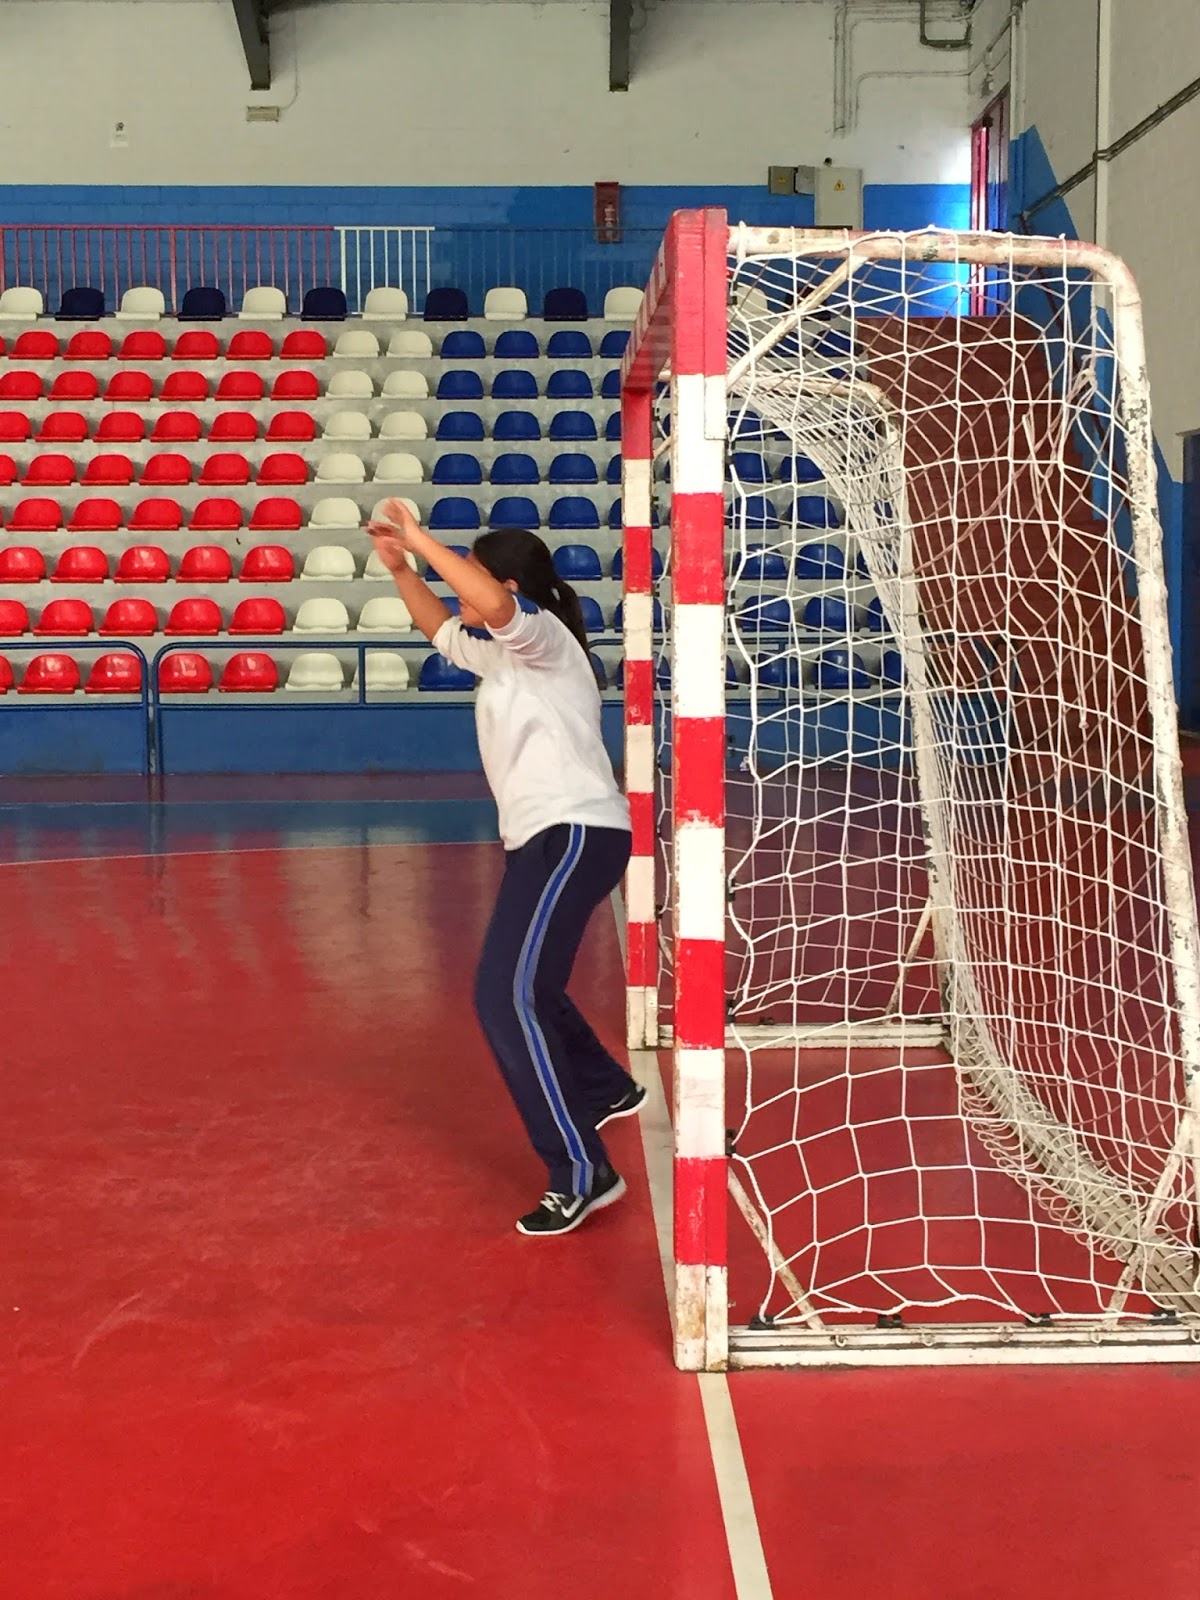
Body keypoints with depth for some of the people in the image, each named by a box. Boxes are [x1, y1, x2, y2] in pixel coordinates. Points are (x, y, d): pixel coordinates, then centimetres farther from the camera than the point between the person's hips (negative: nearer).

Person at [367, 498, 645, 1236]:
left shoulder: (542, 635, -7)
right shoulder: (505, 655, 20)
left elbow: (493, 604, -31)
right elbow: (445, 631, 37)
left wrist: (419, 536, -23)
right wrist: (400, 566, 25)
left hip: (575, 834, -11)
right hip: (548, 838, 11)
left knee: (509, 997, -19)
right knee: (523, 986, 26)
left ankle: (583, 1173, -20)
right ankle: (607, 1090, 46)